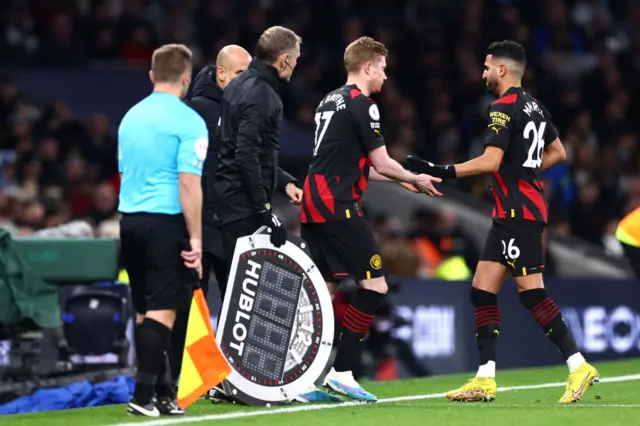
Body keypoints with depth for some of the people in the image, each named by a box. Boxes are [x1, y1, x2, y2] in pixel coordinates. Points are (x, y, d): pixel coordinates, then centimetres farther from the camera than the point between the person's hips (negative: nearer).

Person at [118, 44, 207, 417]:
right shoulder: (188, 121, -9)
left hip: (130, 219, 7)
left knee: (146, 311, 11)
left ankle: (162, 390, 17)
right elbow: (188, 183, -15)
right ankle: (144, 394, -12)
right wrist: (195, 239, -13)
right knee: (163, 311, -6)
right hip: (167, 222, -7)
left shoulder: (131, 117, 13)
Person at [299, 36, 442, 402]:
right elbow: (381, 163, -8)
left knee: (325, 290, 10)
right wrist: (415, 180, 10)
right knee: (375, 286, -5)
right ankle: (341, 371, -8)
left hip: (314, 203, 9)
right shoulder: (361, 104, -9)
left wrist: (401, 180, 29)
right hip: (339, 207, -9)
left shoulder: (331, 101, 19)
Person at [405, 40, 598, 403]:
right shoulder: (534, 107, 15)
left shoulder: (504, 108, -13)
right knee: (483, 290, 7)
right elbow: (558, 152, 24)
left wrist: (442, 171, -19)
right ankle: (486, 380, 5)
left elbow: (490, 161, -23)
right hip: (511, 213, 10)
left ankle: (578, 366, -10)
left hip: (518, 213, -10)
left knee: (532, 292, -10)